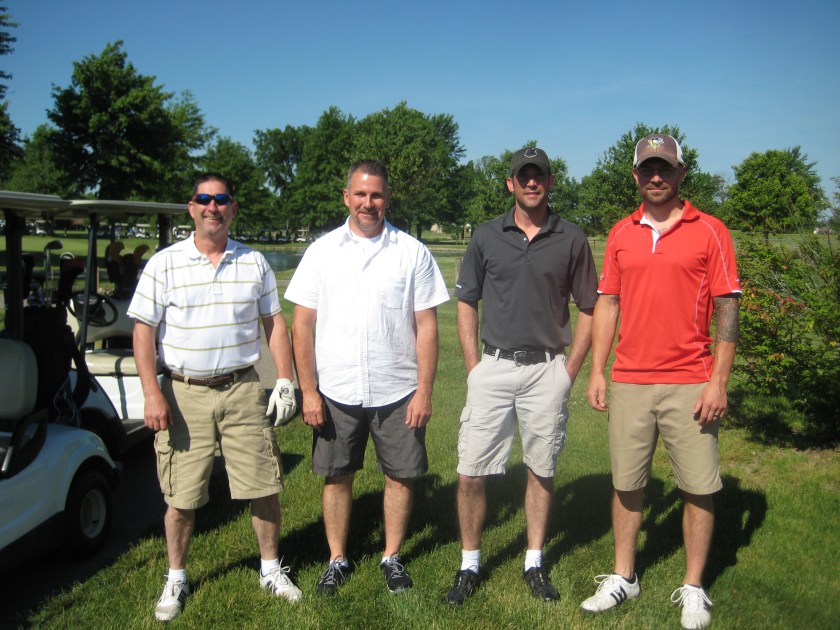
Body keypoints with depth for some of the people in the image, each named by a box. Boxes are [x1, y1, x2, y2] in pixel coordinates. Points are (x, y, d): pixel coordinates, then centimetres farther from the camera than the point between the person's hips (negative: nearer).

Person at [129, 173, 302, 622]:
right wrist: (152, 394, -10)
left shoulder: (254, 263, 6)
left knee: (263, 486, 5)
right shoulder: (164, 264, -1)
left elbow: (274, 323, 11)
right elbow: (144, 332, -2)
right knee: (180, 496, 6)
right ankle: (176, 580, 27)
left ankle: (271, 569, 26)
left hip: (242, 390, 2)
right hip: (184, 393, -1)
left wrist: (285, 379, 2)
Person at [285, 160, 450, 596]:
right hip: (335, 391, 1)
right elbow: (302, 323, 2)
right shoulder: (323, 250, 3)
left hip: (398, 392, 0)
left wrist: (425, 390, -6)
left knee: (401, 475, 8)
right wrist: (308, 390, -3)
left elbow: (426, 325, 0)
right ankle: (337, 560, 29)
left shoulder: (411, 252, 0)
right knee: (336, 476, 10)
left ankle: (392, 557, 28)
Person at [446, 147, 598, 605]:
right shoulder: (486, 236, 4)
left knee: (542, 470, 11)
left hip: (547, 370, 0)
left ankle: (534, 563, 27)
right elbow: (466, 304, 8)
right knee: (471, 472, 0)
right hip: (493, 367, 0)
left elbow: (588, 309, 6)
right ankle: (470, 566, 17)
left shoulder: (572, 240, 2)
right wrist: (473, 367, 0)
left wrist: (570, 370, 0)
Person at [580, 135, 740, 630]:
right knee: (627, 484, 11)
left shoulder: (709, 232, -1)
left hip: (690, 384, -3)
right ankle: (624, 578, 27)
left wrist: (719, 381, -10)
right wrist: (597, 371, 6)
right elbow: (607, 303, 12)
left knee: (699, 488, 4)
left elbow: (727, 309, -3)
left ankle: (693, 589, 21)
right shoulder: (620, 234, 10)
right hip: (629, 383, 3)